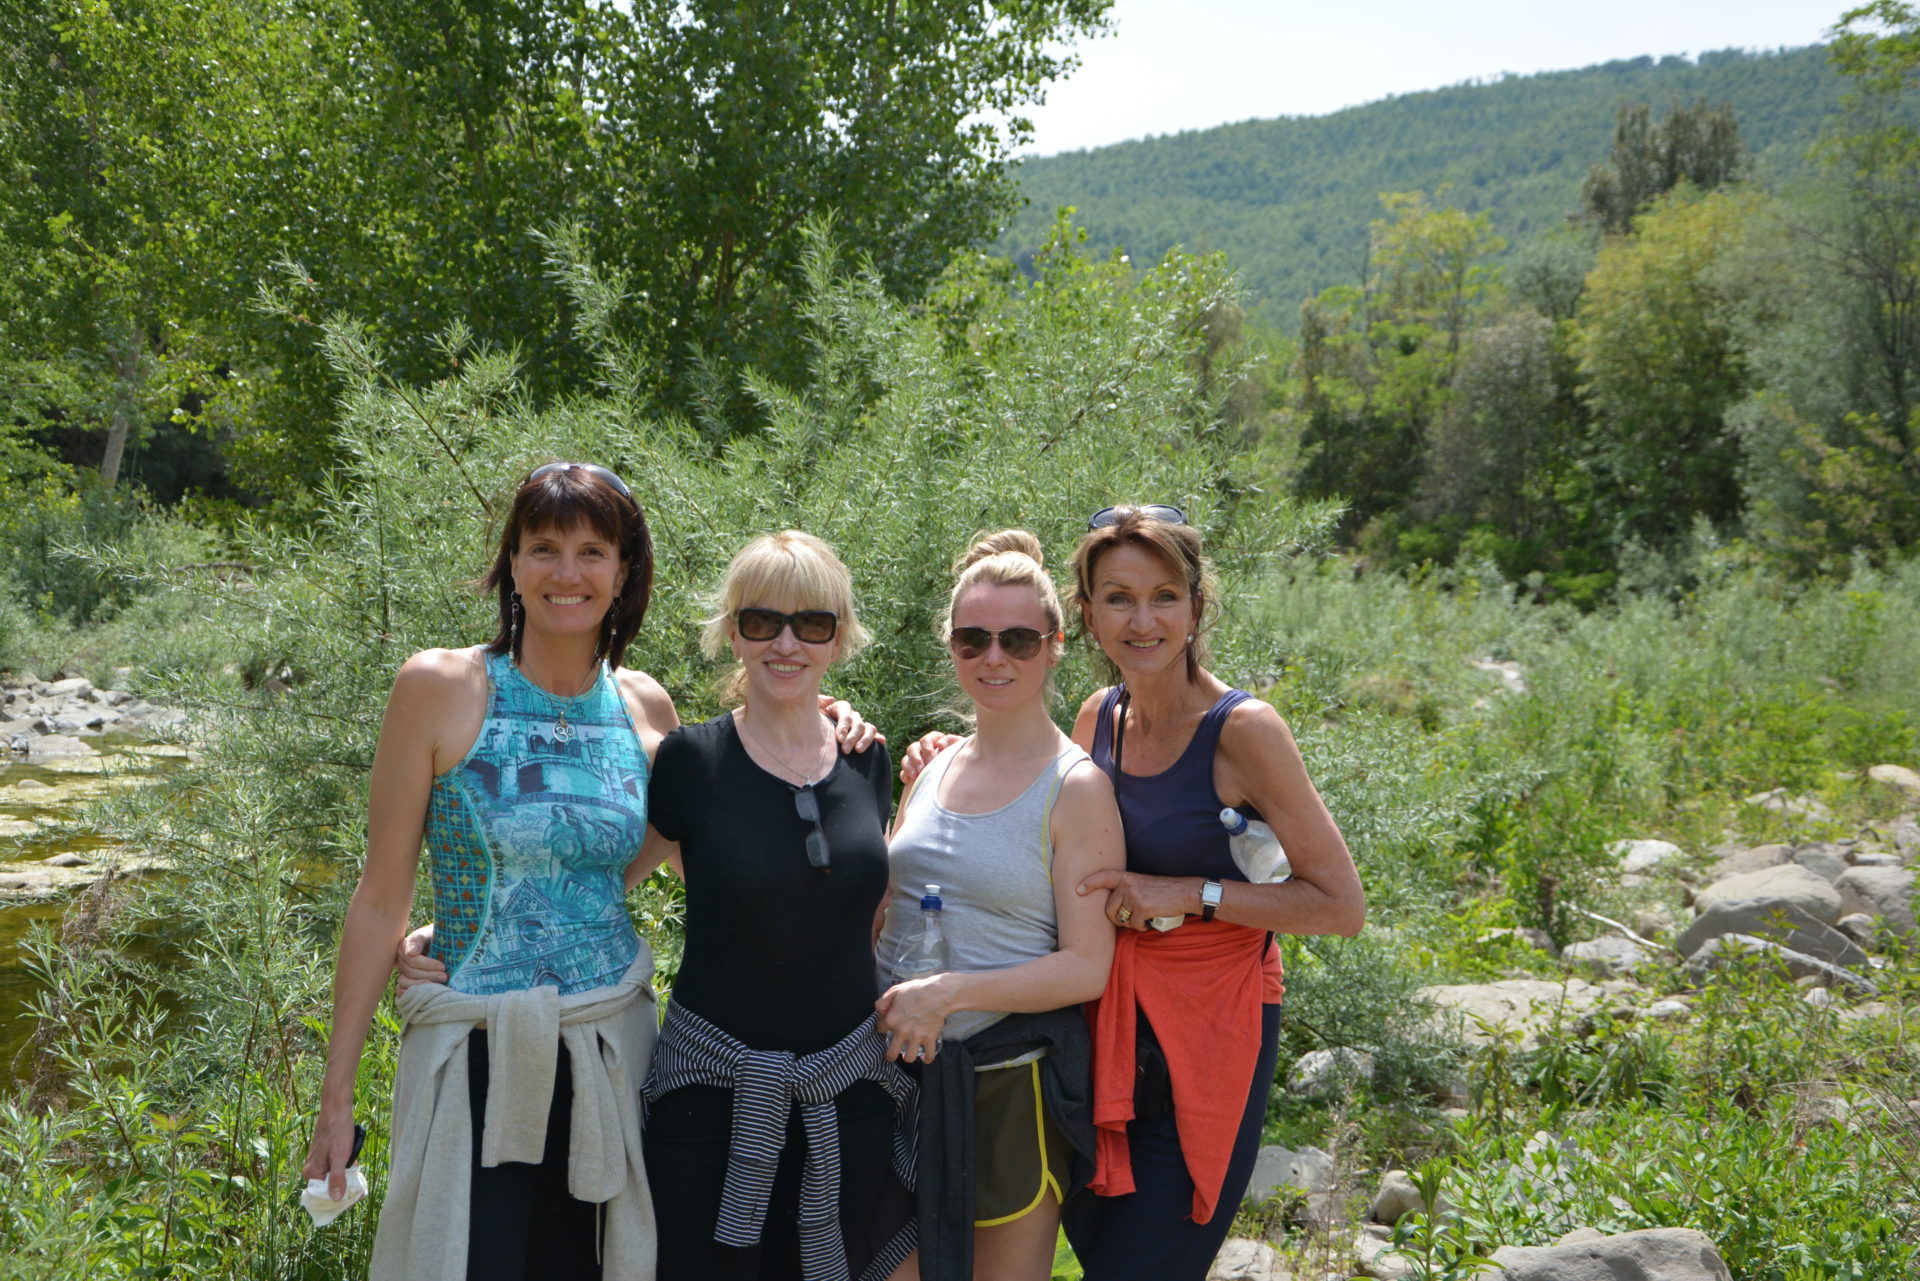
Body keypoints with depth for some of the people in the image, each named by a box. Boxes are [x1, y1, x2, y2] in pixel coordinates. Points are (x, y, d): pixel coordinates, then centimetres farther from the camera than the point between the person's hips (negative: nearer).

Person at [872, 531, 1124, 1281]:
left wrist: (952, 992, -22)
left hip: (1010, 1081, -5)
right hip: (900, 1066, 5)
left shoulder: (1077, 789, -9)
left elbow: (1087, 967, -13)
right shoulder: (932, 767, 7)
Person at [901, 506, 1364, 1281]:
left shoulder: (1242, 729, -17)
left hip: (1203, 1041, -6)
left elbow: (1341, 906, -15)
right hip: (1106, 1022, 6)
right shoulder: (1099, 716, 1)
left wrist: (1188, 895, -21)